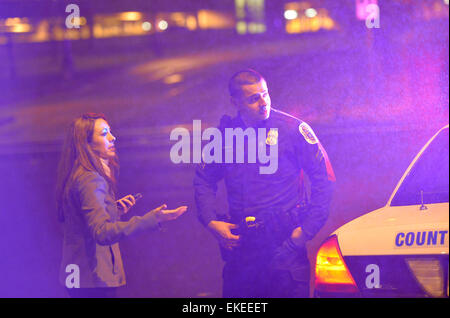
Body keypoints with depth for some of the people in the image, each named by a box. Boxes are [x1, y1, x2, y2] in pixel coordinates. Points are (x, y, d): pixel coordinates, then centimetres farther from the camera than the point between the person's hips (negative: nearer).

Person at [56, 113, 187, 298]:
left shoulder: (79, 175, 13)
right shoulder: (90, 180, -19)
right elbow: (102, 232, -31)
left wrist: (115, 210, 7)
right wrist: (152, 219, -38)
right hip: (94, 278, -10)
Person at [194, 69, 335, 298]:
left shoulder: (293, 129, -6)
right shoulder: (224, 134, 4)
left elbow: (324, 178, -3)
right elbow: (203, 180, 17)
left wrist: (307, 229, -8)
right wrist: (211, 222, 3)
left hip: (285, 242, -3)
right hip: (240, 244, 3)